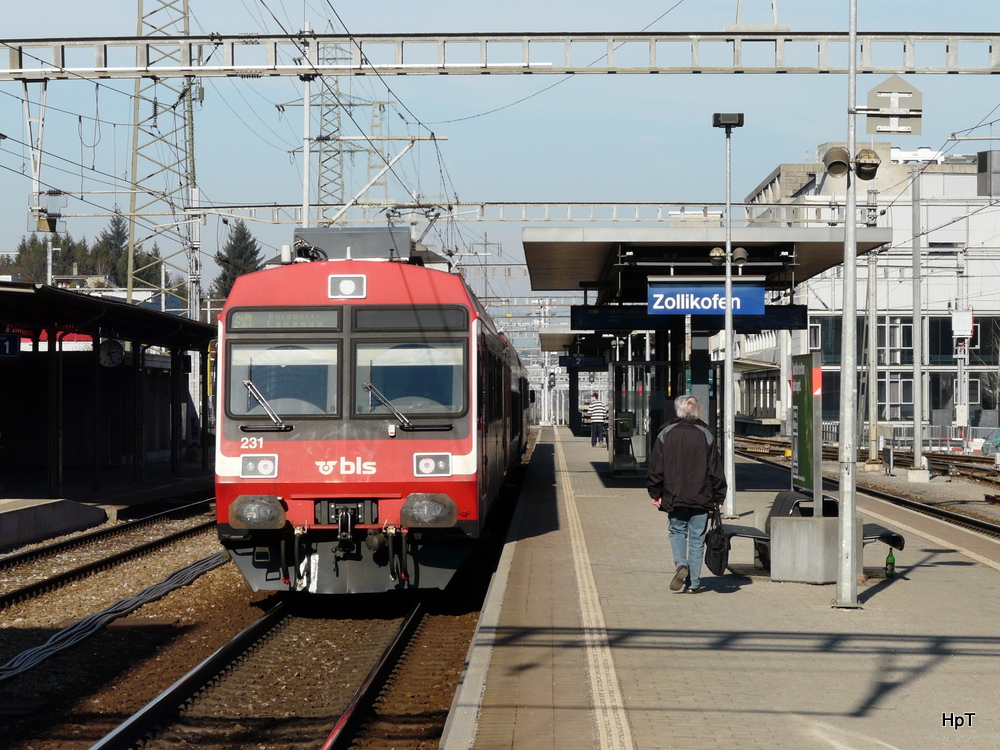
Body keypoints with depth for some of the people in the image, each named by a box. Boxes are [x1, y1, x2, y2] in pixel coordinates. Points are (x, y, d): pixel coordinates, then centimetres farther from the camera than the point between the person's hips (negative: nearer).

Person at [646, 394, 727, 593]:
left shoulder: (666, 434, -1)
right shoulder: (706, 435, -1)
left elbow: (656, 468, 1)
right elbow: (716, 470, 1)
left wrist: (655, 494, 10)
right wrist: (718, 498, 7)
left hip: (674, 496, 0)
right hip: (701, 498, 0)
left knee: (677, 532, 16)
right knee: (697, 539, 6)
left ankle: (680, 564, -10)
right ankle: (694, 583, 5)